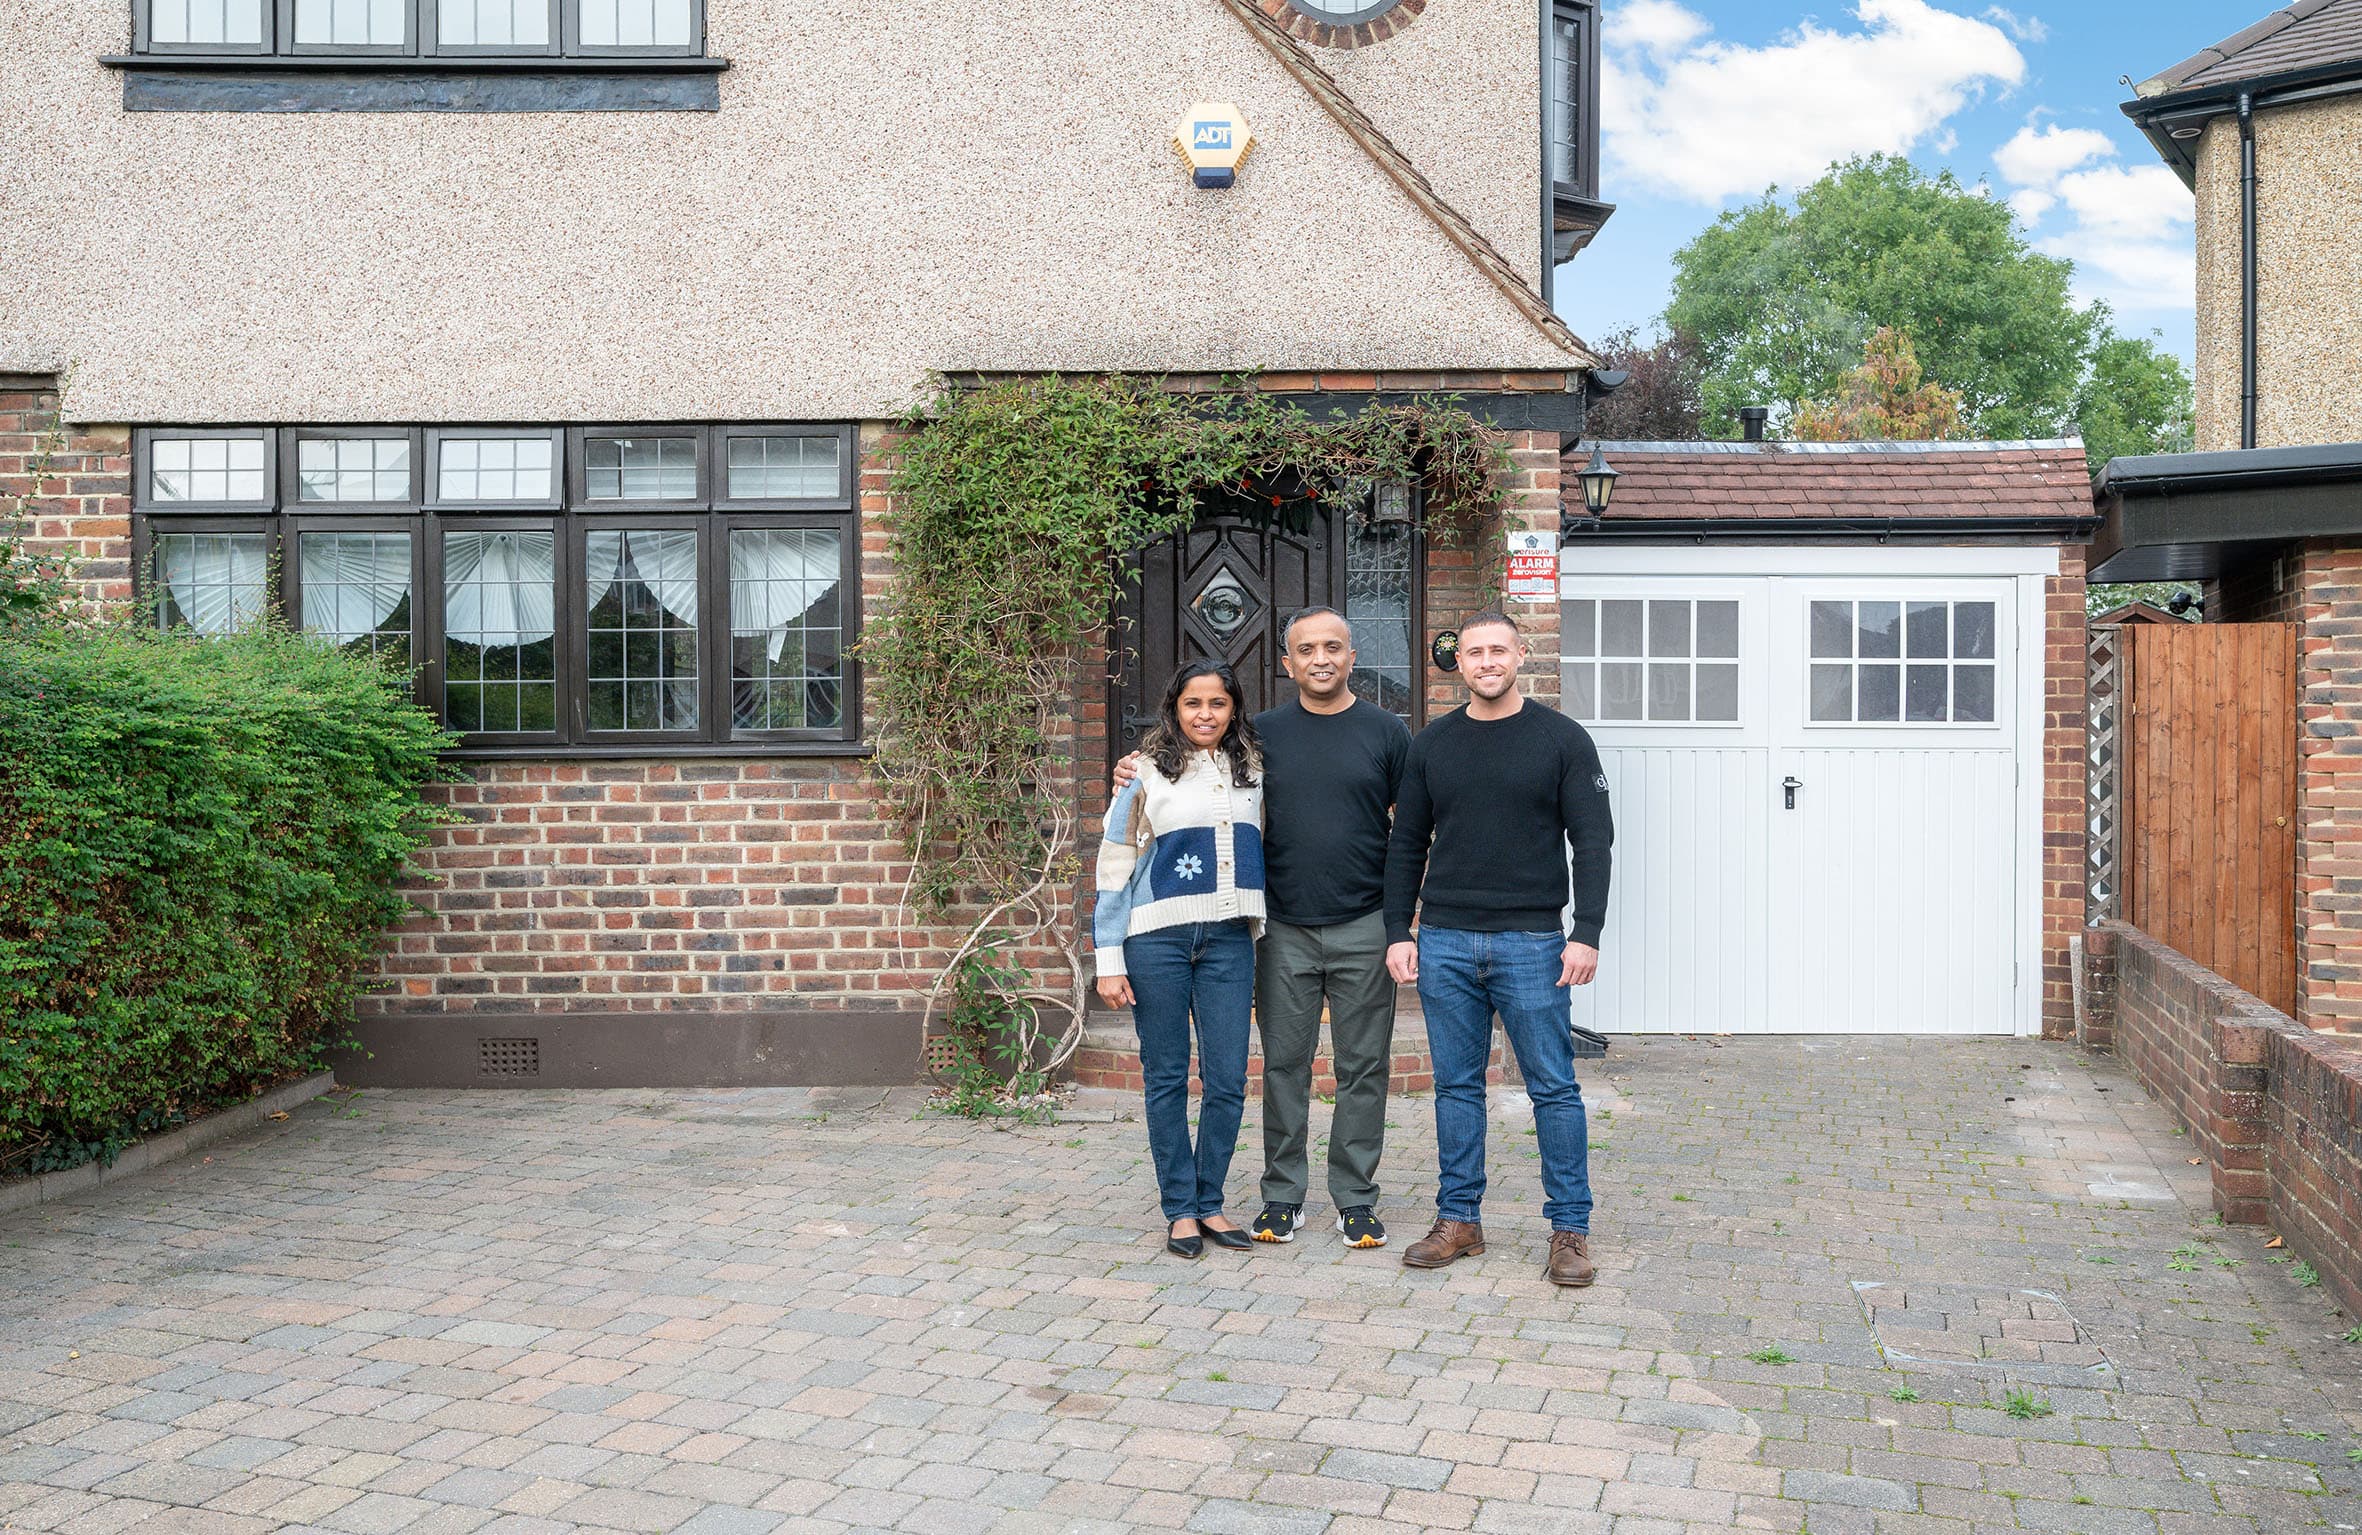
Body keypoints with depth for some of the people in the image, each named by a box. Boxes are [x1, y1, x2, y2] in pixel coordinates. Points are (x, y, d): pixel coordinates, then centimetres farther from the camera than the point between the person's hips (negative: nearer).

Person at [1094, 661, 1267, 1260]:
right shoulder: (1148, 773, 0)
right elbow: (1113, 869, -1)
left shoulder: (1254, 774, 10)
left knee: (1228, 1080, 1)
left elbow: (1265, 855, 17)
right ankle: (1180, 1208, 13)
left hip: (1229, 940, 3)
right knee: (1167, 1077, 4)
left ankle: (1209, 1202, 15)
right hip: (1157, 940, -3)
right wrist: (1109, 960, -5)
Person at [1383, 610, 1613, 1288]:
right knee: (1456, 1086, 9)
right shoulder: (1432, 744, 10)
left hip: (1532, 942, -3)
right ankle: (1459, 1220, 18)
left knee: (1554, 1087, 0)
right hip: (1445, 943, 3)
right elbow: (1406, 845, 13)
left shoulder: (1562, 738, 1)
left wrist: (1586, 933, -11)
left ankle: (1570, 1229, 9)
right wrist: (1398, 933, 5)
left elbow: (1592, 840, -3)